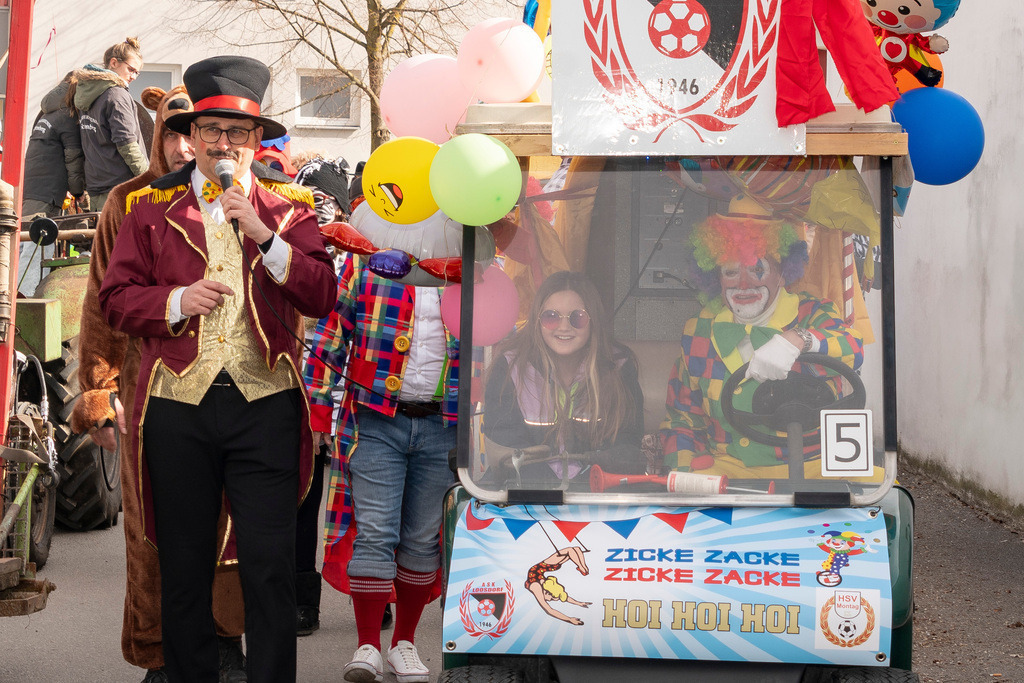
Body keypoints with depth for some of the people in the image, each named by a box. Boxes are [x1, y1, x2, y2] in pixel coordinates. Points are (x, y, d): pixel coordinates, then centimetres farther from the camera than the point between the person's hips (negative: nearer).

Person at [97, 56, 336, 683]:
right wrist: (178, 300, -10)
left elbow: (322, 297, -1)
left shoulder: (290, 208, 10)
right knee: (184, 567, 8)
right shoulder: (152, 207, 11)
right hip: (177, 403, 1)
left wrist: (264, 236, -11)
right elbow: (115, 297, 7)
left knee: (271, 566, -4)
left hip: (265, 403, -1)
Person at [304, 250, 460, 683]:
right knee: (373, 533, -8)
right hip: (376, 423, -2)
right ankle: (368, 647, 0)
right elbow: (332, 334, 3)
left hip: (442, 428, 2)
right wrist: (318, 412, -1)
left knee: (423, 539, 8)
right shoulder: (365, 260, 3)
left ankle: (404, 642, 21)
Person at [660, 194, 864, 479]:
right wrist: (684, 465, -4)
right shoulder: (698, 331, 9)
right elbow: (682, 417, 15)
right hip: (725, 466, 2)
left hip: (810, 467, -2)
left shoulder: (813, 316, 2)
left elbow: (854, 348, -21)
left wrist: (798, 340, -40)